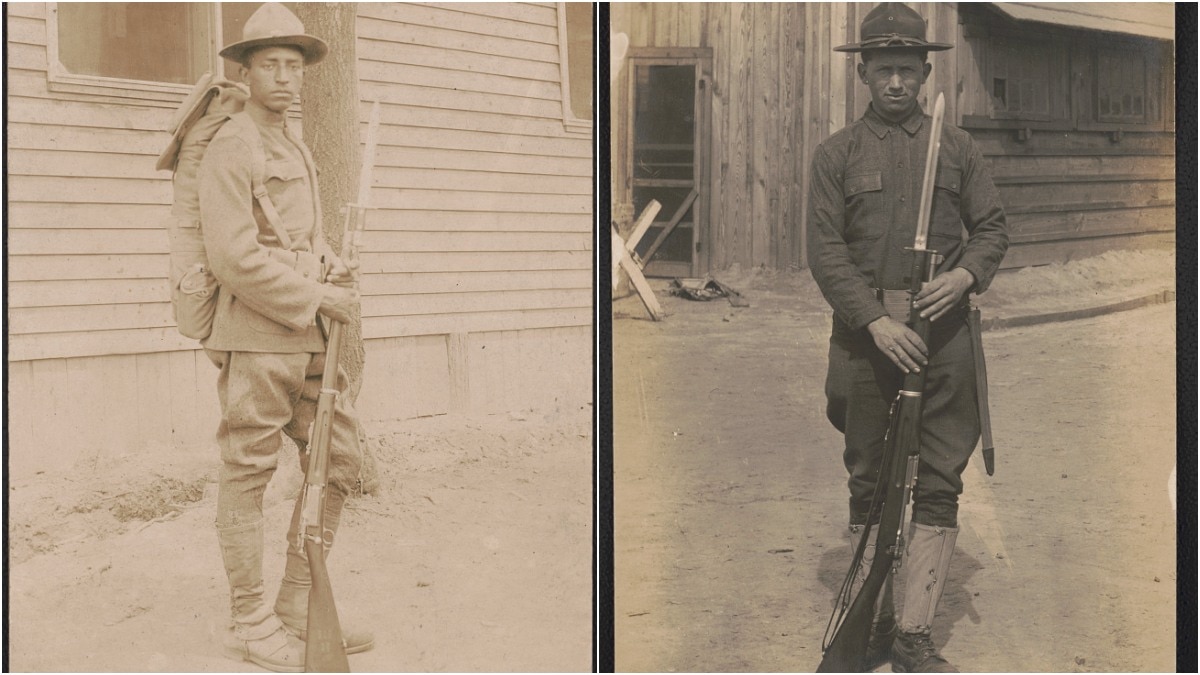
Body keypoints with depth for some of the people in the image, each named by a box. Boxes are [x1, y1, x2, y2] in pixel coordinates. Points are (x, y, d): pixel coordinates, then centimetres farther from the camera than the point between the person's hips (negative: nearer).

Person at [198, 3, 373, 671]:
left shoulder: (296, 147, 19)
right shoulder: (231, 148, -8)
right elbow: (235, 257, -17)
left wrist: (335, 266, 5)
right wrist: (319, 297, -13)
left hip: (309, 338, 9)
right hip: (256, 338, -9)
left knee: (341, 460, 9)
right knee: (249, 476, 1)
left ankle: (300, 606, 20)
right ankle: (252, 621, 12)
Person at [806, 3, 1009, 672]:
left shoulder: (957, 146, 10)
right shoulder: (838, 152, 5)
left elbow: (994, 227, 10)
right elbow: (825, 248, -2)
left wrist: (965, 273, -13)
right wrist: (877, 322, -14)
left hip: (944, 330, 1)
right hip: (865, 331, -1)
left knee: (939, 485, -2)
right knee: (868, 484, 7)